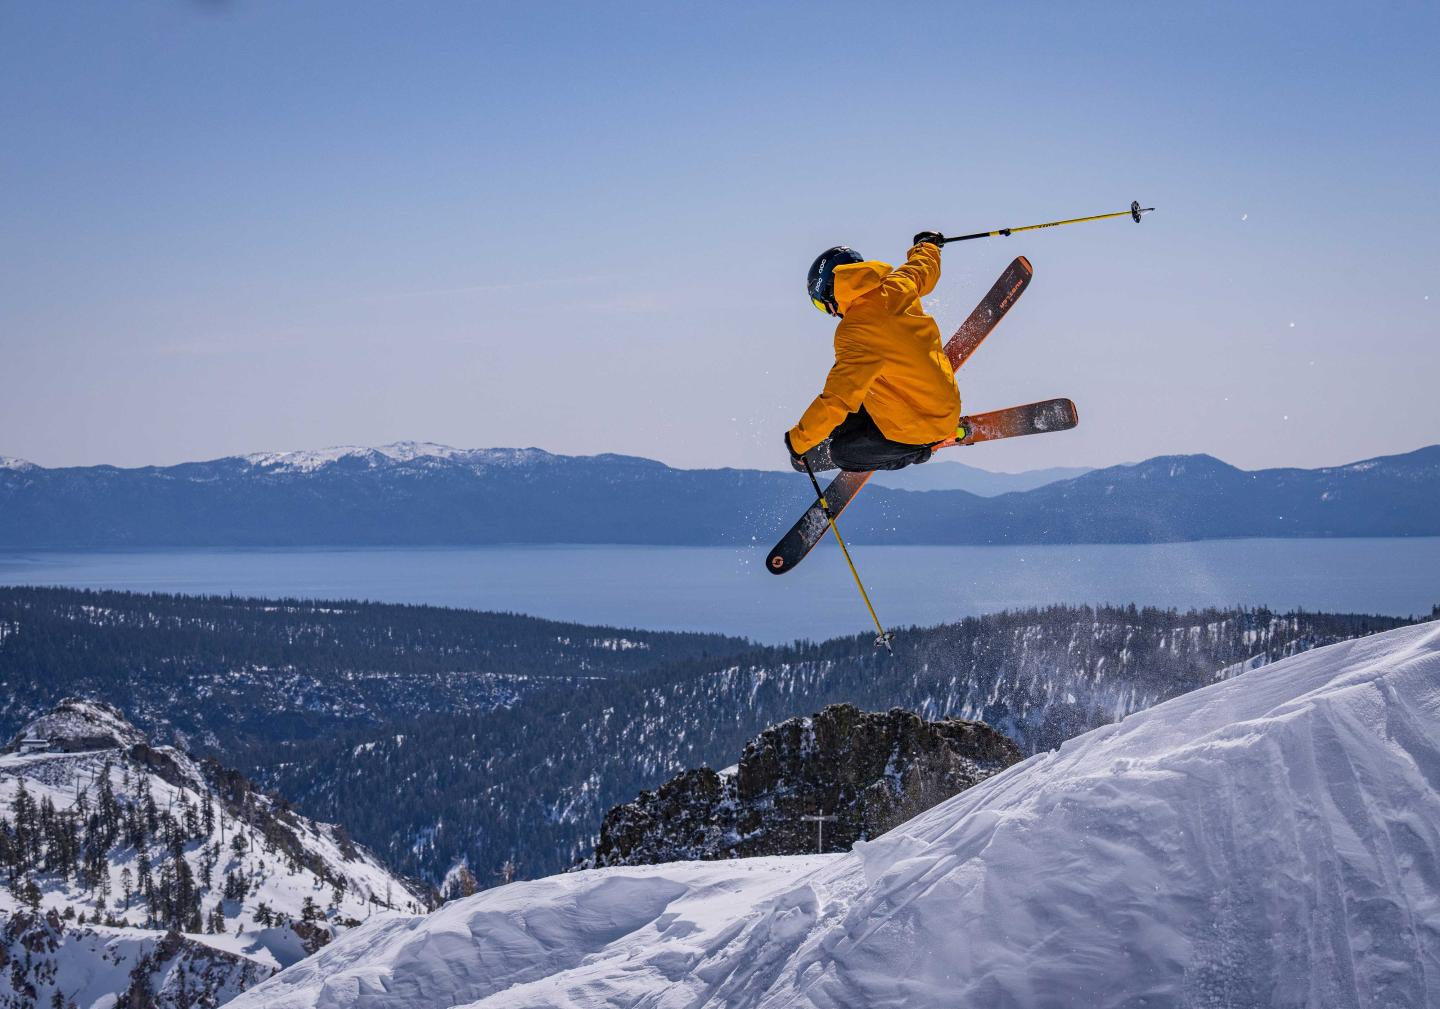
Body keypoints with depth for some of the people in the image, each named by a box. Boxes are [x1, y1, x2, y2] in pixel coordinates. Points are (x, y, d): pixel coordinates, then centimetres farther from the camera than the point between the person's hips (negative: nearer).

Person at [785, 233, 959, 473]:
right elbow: (925, 266, 17)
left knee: (840, 451, 8)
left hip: (916, 430, -8)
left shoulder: (854, 333, -27)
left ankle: (914, 451, 16)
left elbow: (835, 401, -26)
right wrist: (927, 244, 41)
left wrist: (799, 441, -13)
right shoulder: (897, 289, -8)